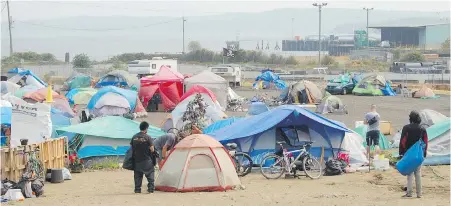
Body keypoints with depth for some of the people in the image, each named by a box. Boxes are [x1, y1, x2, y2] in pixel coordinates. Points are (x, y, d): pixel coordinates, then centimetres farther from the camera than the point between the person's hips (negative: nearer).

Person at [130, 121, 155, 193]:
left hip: (137, 160, 4)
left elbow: (132, 148, 10)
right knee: (150, 174, 5)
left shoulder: (134, 137, 2)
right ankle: (151, 189, -2)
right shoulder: (148, 137, -12)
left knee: (137, 175, 11)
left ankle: (137, 189, 11)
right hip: (146, 160, -4)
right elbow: (152, 150, -13)